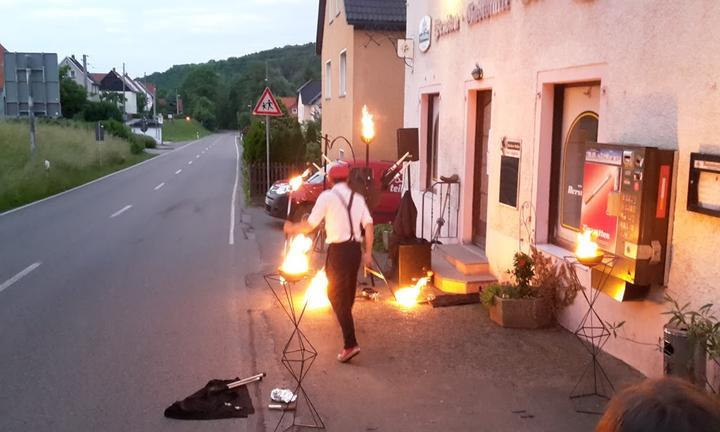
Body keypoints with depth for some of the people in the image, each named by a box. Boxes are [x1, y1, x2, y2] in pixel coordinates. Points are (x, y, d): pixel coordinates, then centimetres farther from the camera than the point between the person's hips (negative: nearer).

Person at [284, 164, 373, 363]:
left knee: (336, 296, -1)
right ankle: (348, 332, 44)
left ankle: (350, 344, -11)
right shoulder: (357, 198, 9)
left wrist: (292, 228, 10)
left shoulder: (327, 196, -6)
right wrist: (368, 253, 6)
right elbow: (368, 225, 1)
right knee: (348, 293, 24)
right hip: (355, 248, 6)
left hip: (338, 250, -6)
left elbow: (309, 225, -8)